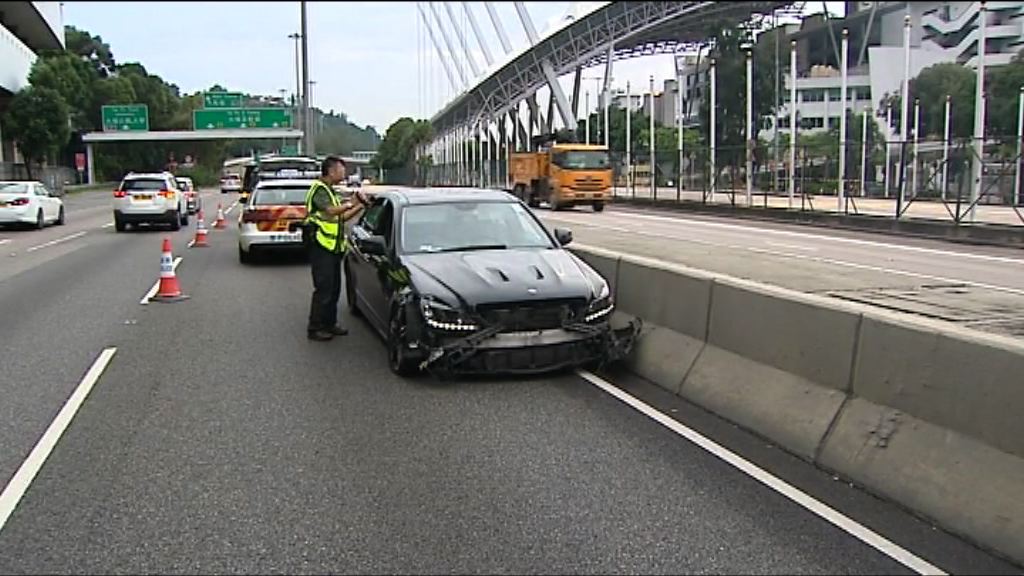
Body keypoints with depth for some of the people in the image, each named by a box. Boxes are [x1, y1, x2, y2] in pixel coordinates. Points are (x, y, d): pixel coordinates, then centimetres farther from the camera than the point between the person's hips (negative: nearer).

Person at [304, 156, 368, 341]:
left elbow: (341, 217, 21)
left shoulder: (330, 191, 21)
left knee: (334, 288, 13)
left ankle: (330, 324, 22)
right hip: (321, 247, -10)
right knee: (323, 289, -8)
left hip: (333, 247, 10)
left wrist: (359, 207, 11)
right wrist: (350, 203, -19)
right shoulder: (318, 189, -11)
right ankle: (314, 328, -1)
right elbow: (331, 211, -27)